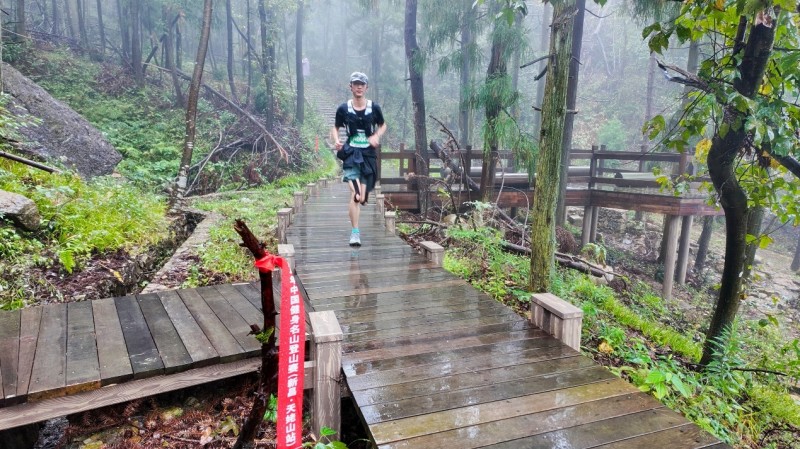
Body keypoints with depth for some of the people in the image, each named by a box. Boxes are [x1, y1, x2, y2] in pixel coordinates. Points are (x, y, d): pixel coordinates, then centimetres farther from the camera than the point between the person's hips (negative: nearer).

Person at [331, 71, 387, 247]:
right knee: (355, 193, -20)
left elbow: (383, 125, 16)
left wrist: (376, 136, -4)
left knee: (362, 199, 1)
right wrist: (336, 140, -9)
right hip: (351, 154, -2)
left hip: (369, 155, 2)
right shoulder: (343, 108, 0)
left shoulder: (374, 108, 2)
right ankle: (355, 232, -13)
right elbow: (335, 128, 13)